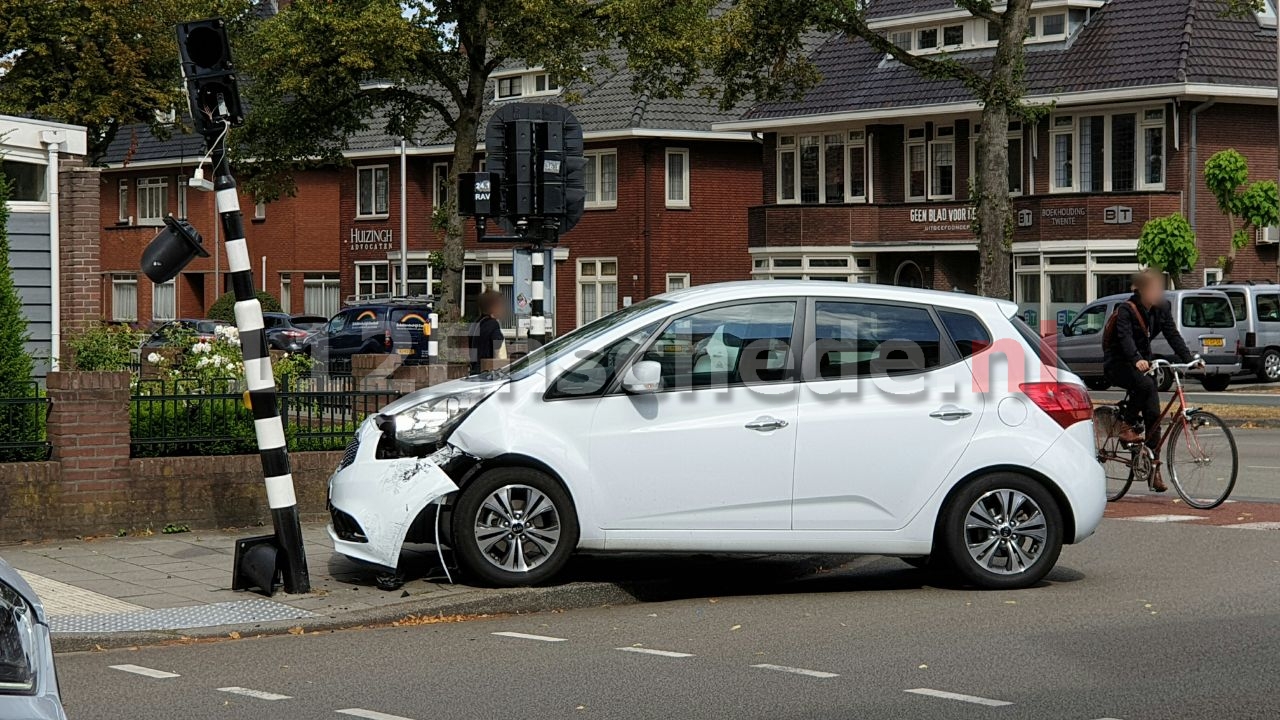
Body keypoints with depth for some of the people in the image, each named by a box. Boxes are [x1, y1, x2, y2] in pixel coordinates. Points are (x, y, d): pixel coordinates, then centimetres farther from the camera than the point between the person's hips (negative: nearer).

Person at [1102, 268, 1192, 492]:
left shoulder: (1161, 310, 1)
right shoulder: (1126, 310, -18)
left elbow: (1173, 335, -5)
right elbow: (1125, 338, -32)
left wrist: (1188, 360, -19)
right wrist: (1137, 360, -50)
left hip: (1141, 362, 6)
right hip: (1117, 363, -6)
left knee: (1153, 413, -5)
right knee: (1145, 384, -36)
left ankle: (1154, 467, -3)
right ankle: (1127, 426, -16)